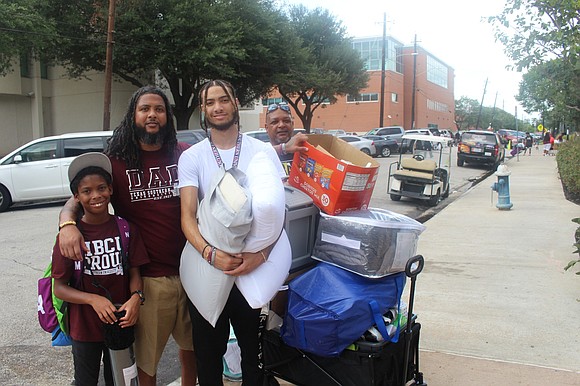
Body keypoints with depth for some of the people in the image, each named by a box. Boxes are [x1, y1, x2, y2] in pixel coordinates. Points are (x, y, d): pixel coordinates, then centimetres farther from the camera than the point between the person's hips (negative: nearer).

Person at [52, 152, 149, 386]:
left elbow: (134, 272, -3)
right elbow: (59, 288, -9)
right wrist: (93, 299, -25)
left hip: (121, 323, 2)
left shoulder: (126, 229, -6)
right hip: (84, 328, -1)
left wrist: (136, 297, -24)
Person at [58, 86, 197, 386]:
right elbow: (76, 200, -4)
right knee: (146, 355, 12)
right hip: (148, 278, -2)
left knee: (192, 343, 22)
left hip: (190, 271, 2)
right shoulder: (116, 162, -4)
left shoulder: (185, 155, 0)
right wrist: (67, 223, -25)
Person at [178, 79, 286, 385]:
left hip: (255, 267, 0)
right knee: (208, 351, 15)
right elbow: (187, 216, -7)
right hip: (208, 267, 1)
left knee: (254, 348, 13)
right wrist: (210, 253, -26)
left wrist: (261, 254, -21)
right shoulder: (191, 157, 1)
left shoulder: (263, 151, 0)